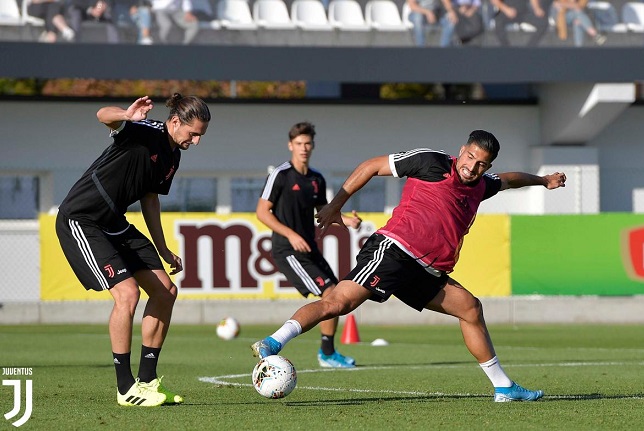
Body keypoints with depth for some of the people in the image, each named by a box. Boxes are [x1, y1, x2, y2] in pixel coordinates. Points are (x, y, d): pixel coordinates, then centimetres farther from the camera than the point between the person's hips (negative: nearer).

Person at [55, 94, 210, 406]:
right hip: (80, 221, -10)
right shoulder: (143, 132, -19)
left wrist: (163, 250, 22)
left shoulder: (173, 156, 7)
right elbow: (103, 115, -38)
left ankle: (147, 380, 16)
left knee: (166, 292, 6)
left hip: (114, 225, 10)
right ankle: (125, 389, -10)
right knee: (127, 291, -21)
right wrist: (126, 116, -61)